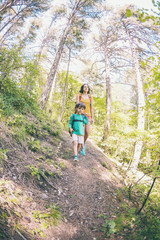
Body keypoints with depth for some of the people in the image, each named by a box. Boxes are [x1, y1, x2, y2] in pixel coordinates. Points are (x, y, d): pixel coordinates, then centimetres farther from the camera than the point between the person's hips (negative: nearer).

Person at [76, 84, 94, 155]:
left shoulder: (90, 97, 13)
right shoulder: (79, 95, 6)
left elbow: (91, 108, 10)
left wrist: (92, 118, 3)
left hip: (87, 116, 2)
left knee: (87, 132, -10)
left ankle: (83, 143, 21)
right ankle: (82, 148, 8)